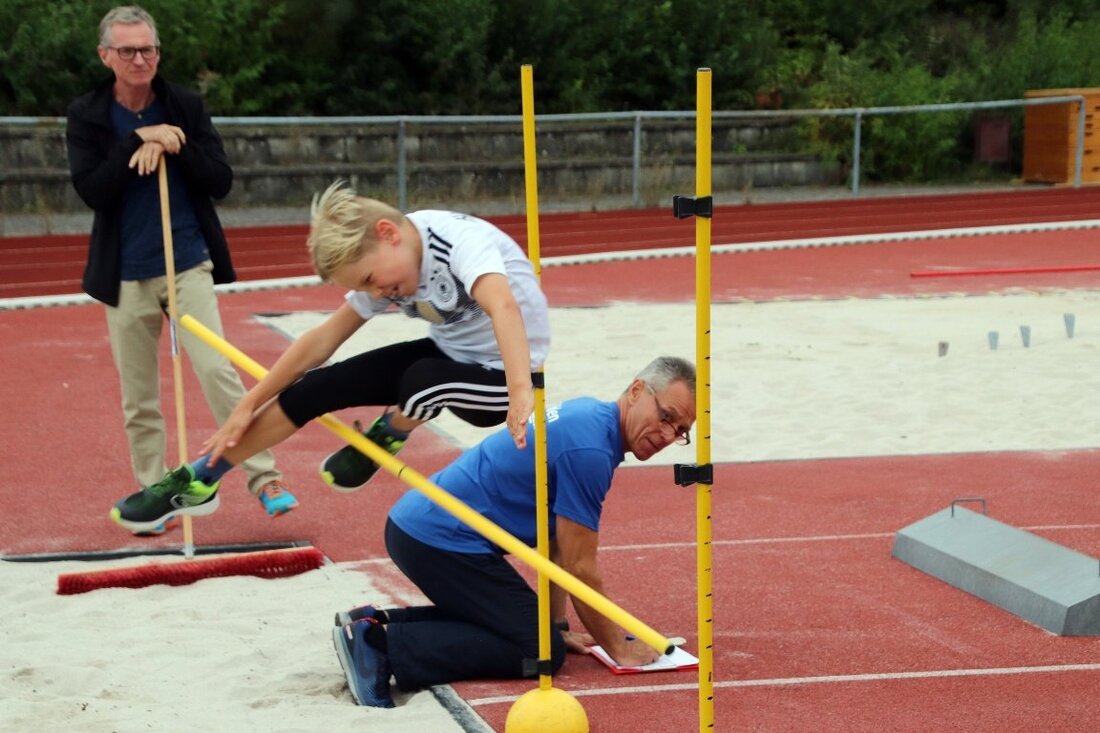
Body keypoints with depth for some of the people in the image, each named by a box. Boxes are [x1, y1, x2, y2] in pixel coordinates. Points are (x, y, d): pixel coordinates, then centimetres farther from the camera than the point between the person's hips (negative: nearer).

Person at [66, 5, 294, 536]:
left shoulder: (185, 107, 1)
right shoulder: (86, 116, -1)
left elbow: (220, 182, -3)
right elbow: (91, 190, -13)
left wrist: (175, 148, -18)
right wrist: (138, 139, -20)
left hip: (189, 266, -1)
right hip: (125, 277, 1)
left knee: (218, 371, -12)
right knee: (138, 399, 7)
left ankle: (265, 480, -7)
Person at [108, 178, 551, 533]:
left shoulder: (460, 241, -30)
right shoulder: (382, 263, -6)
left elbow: (504, 307, -49)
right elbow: (321, 341, 2)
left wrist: (520, 391, -64)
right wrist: (247, 406, 4)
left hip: (501, 376, -7)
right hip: (450, 355, 7)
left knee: (421, 381, -37)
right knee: (320, 385, -1)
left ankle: (386, 438, -1)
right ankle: (198, 484, 11)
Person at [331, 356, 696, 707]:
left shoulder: (588, 414, 11)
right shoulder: (588, 448, -19)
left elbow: (556, 542, 18)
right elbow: (579, 568, -15)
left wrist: (558, 626, 19)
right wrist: (619, 649, -3)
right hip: (442, 540, -11)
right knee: (540, 650, -8)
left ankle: (374, 621, 13)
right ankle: (383, 645, -16)